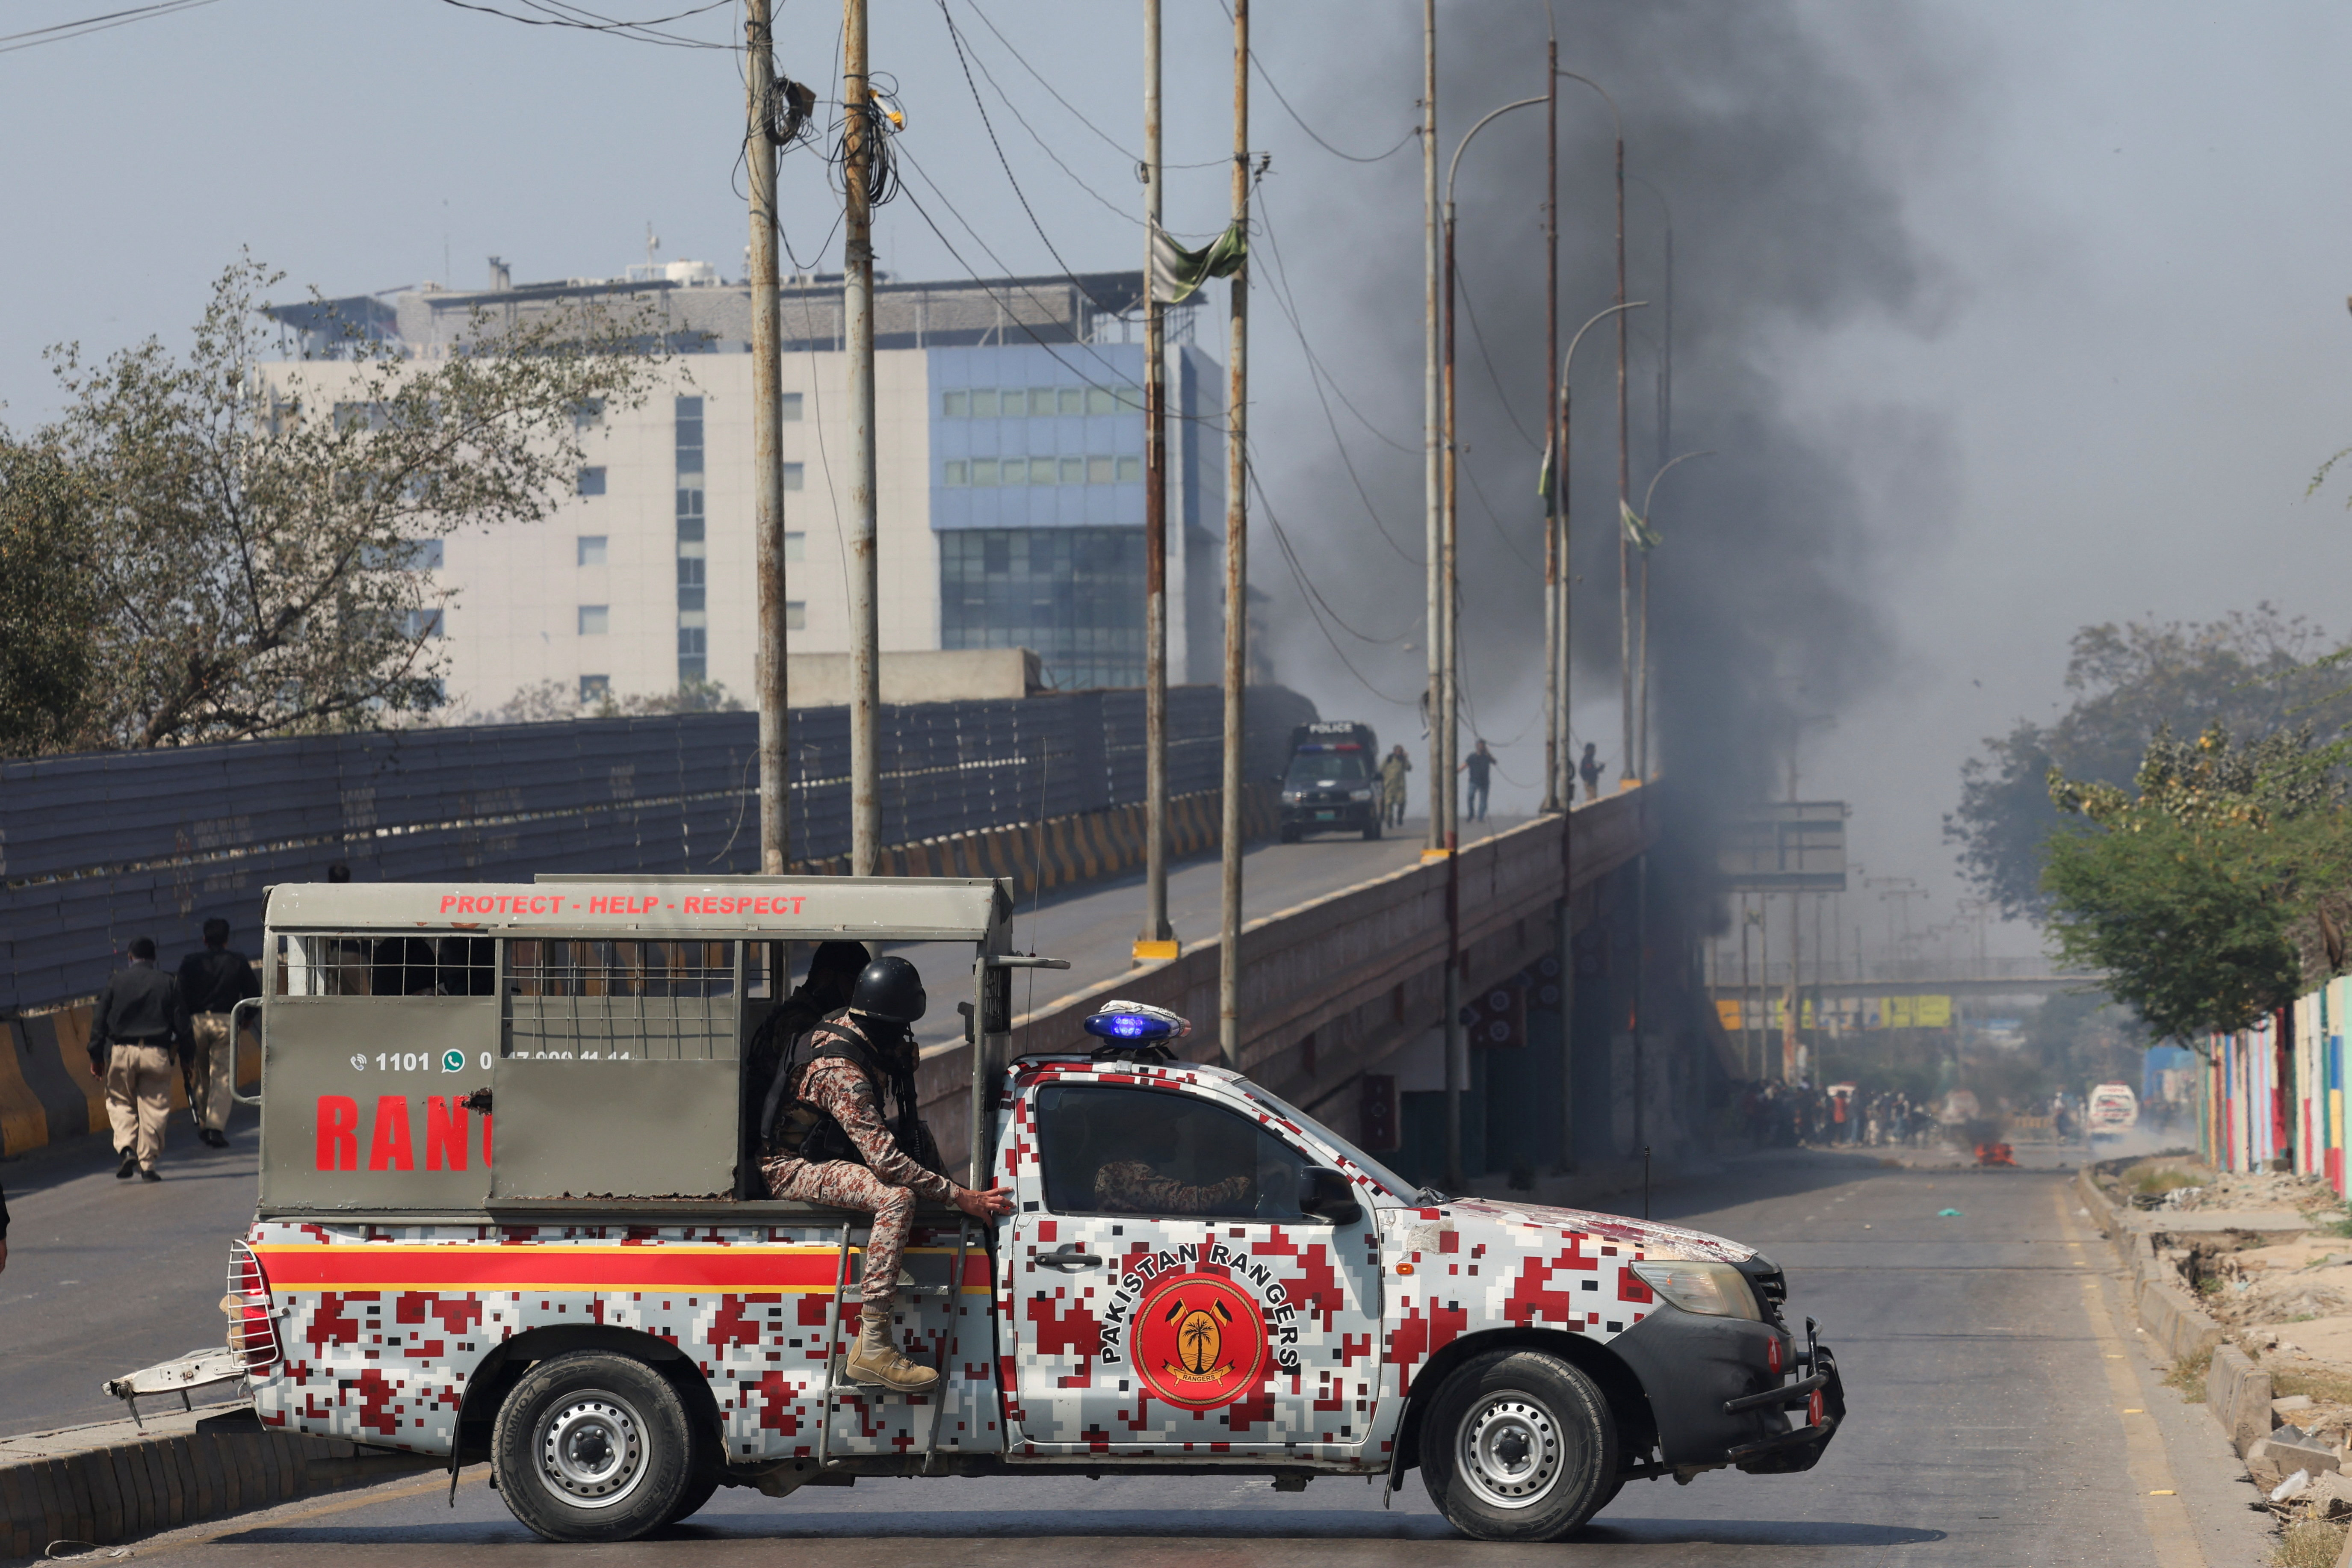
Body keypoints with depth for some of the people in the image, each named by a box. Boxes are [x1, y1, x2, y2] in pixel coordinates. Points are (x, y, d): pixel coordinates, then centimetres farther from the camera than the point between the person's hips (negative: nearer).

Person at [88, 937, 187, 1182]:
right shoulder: (168, 983, 5)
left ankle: (127, 1150, -6)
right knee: (153, 1107, 4)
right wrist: (185, 1058, 12)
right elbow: (181, 1024, 5)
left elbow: (100, 1021, 3)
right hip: (156, 1053, 0)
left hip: (121, 1052, 0)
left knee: (120, 1102, 14)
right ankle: (147, 1165, 1)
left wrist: (96, 1057, 8)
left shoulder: (117, 982, 4)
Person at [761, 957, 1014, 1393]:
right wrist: (961, 1197, -28)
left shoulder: (841, 1027, 0)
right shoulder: (841, 1073, -30)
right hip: (789, 1171, -10)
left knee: (919, 1135, 18)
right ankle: (871, 1348, -36)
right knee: (897, 1199, -32)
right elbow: (886, 1160, -31)